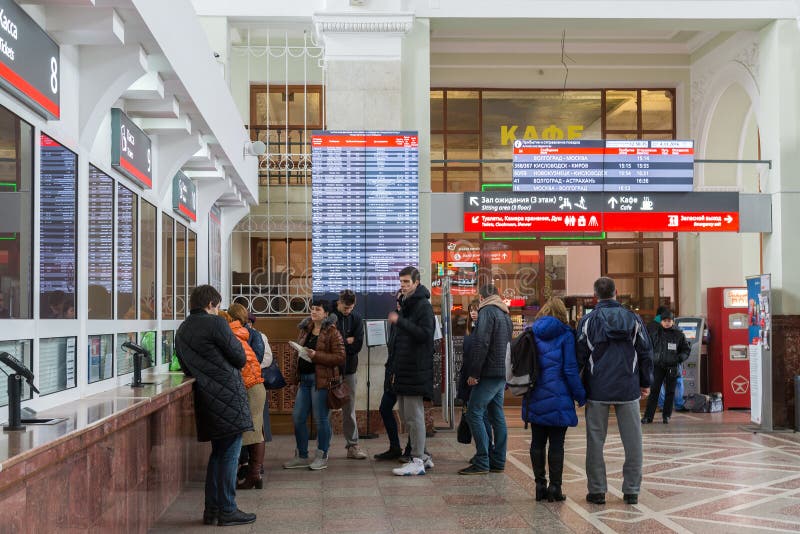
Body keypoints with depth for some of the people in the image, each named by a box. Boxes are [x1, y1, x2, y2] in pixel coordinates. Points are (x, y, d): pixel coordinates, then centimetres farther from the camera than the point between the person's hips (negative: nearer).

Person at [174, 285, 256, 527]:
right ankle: (227, 511, 2)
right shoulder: (216, 324, -11)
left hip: (206, 398, 8)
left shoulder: (182, 330, 12)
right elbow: (241, 359, -7)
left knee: (218, 452, 17)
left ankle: (212, 509, 18)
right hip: (228, 396, -8)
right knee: (229, 454, -1)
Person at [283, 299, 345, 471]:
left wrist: (316, 356, -19)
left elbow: (340, 358, -13)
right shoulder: (305, 329, 14)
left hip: (321, 379, -7)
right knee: (298, 417, 8)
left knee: (321, 418, 0)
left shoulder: (332, 332, -7)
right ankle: (301, 456, 19)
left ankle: (322, 457, 13)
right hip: (304, 378, 7)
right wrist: (300, 353, 6)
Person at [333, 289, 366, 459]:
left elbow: (358, 345, -4)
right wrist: (347, 341, -13)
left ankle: (353, 445, 13)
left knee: (349, 410, 8)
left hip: (348, 369, 3)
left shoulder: (356, 319, 4)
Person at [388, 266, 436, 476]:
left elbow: (425, 334, -22)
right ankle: (422, 456, 21)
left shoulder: (423, 306, -9)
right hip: (403, 369, 9)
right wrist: (395, 369, 19)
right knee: (406, 416, 13)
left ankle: (417, 462, -3)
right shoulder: (404, 305, 18)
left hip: (416, 370, -9)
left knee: (414, 416, -7)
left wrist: (400, 321, -24)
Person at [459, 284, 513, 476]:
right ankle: (498, 461, 13)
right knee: (497, 416, 11)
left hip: (489, 374, -9)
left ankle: (482, 463, -10)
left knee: (474, 414, -7)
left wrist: (473, 372, -17)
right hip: (502, 374, 9)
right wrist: (506, 374, 20)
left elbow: (481, 344, -19)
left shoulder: (487, 311, -9)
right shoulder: (505, 314, 19)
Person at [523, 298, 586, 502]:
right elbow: (570, 368, -7)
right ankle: (555, 487, 3)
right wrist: (580, 394, -1)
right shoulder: (565, 334, -5)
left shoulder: (531, 332, 7)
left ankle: (540, 485, 12)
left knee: (538, 442, 10)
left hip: (535, 398, 4)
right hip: (558, 398, -4)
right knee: (556, 443, 2)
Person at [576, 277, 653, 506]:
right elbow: (646, 352, 6)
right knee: (632, 441, 7)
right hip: (628, 388, 1)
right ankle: (631, 490, 8)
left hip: (597, 390, -1)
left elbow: (579, 356, -2)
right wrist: (646, 382, 16)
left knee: (595, 440, 6)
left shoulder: (588, 320, -3)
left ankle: (597, 489, 7)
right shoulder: (633, 319, 3)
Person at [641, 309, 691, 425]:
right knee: (654, 390, -5)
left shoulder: (679, 335, 4)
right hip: (657, 366, 0)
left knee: (670, 392, 6)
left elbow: (686, 349, 10)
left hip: (672, 367, 0)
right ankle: (648, 416, -3)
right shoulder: (655, 334, 5)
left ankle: (666, 415, 17)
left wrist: (680, 358, -7)